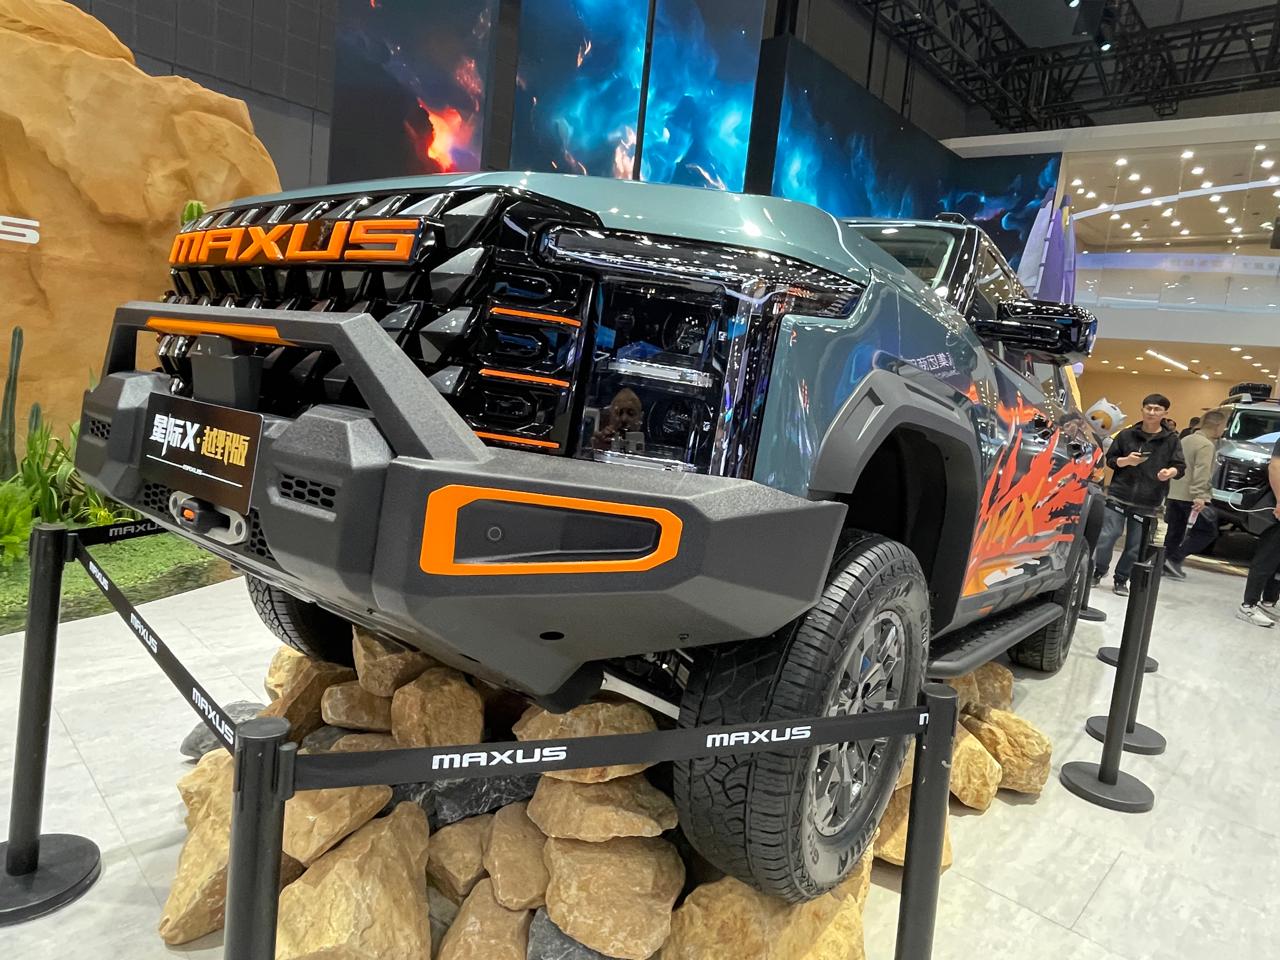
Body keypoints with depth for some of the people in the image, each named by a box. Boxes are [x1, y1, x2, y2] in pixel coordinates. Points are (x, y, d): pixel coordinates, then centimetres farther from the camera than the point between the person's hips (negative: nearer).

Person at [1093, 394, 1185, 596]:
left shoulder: (1171, 440, 4)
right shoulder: (1126, 435, 6)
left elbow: (1180, 466, 1)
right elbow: (1110, 459, 10)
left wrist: (1170, 472, -22)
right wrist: (1126, 461, -11)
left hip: (1147, 503, 0)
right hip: (1119, 496, 0)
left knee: (1135, 546, 3)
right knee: (1107, 537, -6)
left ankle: (1121, 580, 20)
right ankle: (1099, 571, 16)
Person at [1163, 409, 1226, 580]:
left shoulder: (1185, 440, 14)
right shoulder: (1206, 445, -12)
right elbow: (1201, 473, -21)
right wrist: (1199, 497, -25)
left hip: (1174, 494, 8)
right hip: (1191, 497, -8)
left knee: (1174, 532, 13)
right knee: (1208, 531, 3)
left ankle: (1164, 562, 11)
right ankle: (1175, 559, -5)